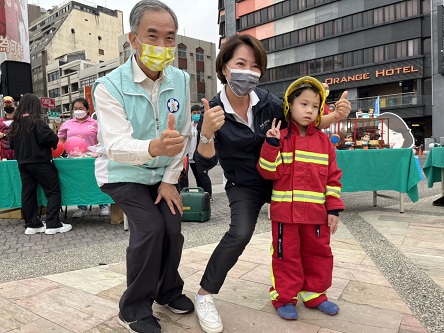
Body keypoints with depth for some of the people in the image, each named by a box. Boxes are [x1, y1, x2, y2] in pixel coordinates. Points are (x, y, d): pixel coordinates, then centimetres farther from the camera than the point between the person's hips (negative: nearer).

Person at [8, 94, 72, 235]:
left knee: (28, 194, 10)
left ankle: (32, 225, 16)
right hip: (40, 162, -7)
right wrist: (55, 142, -1)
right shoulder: (36, 121, -12)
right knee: (53, 192, -1)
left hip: (23, 163, 7)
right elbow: (51, 138, -21)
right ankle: (53, 224, -3)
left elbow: (12, 144, 17)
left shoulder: (15, 124, 10)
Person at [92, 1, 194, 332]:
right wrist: (154, 147, -54)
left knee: (173, 228, -7)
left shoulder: (181, 80, -9)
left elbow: (183, 135, -5)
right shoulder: (109, 86, -21)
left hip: (162, 173, 4)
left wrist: (170, 180, -8)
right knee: (150, 227, -19)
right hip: (124, 173, -3)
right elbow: (116, 145, -33)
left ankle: (168, 290, 24)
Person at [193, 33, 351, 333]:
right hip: (244, 187, -4)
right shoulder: (214, 111, -18)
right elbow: (205, 162, -21)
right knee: (240, 233, -25)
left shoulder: (268, 102, -12)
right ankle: (204, 295, -4)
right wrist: (207, 133, -42)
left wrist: (335, 116, -16)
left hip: (278, 179, 4)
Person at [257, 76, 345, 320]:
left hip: (317, 213, 4)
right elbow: (269, 172, -9)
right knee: (286, 256, 8)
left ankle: (314, 294, 35)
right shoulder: (280, 138, -3)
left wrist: (333, 209, 1)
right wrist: (271, 144, -21)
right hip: (285, 212, -3)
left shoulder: (324, 141, 5)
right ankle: (284, 298, 25)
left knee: (319, 254, 16)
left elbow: (332, 177, 6)